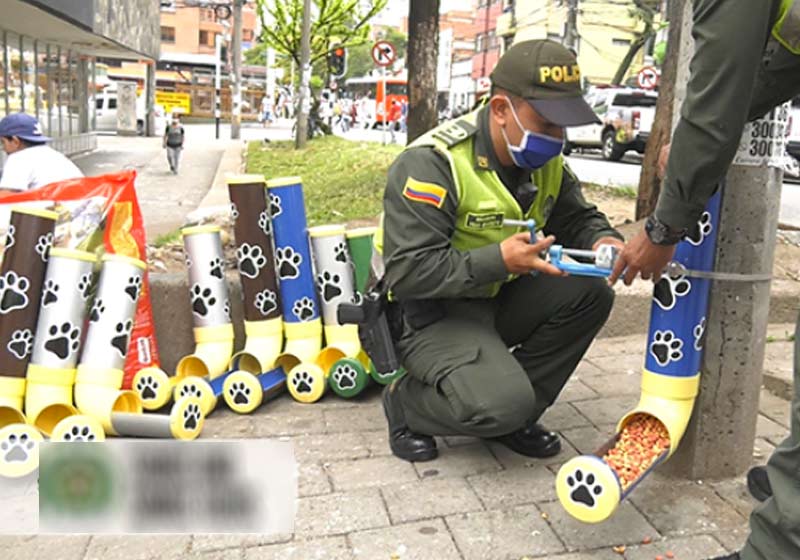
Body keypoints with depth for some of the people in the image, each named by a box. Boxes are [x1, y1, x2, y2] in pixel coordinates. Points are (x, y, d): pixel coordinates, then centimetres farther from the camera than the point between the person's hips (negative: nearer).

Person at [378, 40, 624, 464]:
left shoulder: (545, 162, 1)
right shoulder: (432, 163, -24)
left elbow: (578, 220, 11)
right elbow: (407, 271, -28)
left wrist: (603, 241, -13)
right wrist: (500, 260, -34)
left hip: (495, 301, 8)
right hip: (427, 312, -8)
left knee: (589, 294, -12)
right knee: (499, 404, -29)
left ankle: (513, 416, 2)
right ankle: (405, 402, 4)